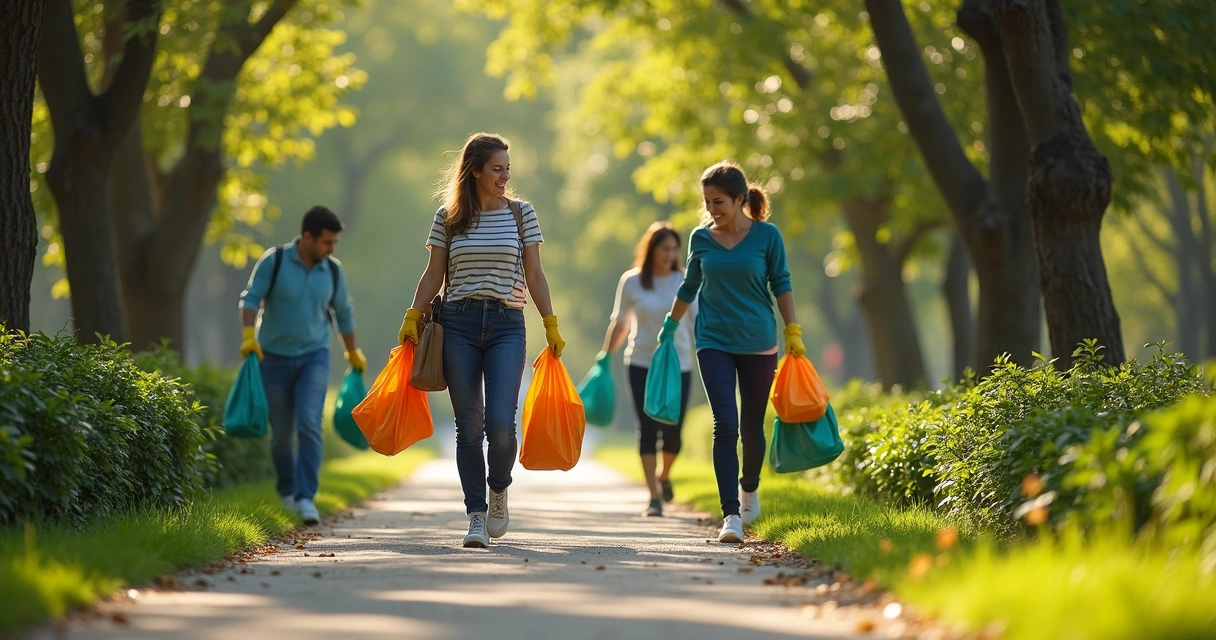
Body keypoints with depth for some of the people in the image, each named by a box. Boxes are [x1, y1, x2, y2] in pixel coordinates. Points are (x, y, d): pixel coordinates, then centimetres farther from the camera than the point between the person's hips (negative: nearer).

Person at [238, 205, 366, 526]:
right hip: (274, 358, -1)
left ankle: (305, 497, -18)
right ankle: (286, 489, 31)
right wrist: (248, 335, -29)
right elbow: (251, 298, -13)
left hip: (314, 357, 1)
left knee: (309, 425, -18)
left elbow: (343, 313, 12)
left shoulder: (333, 270, -1)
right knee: (281, 432, 7)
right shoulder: (274, 261, -10)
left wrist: (354, 353, 21)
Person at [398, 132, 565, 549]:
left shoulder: (521, 213, 6)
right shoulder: (448, 217, 6)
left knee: (500, 424, -13)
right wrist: (411, 321, 1)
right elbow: (433, 276, 9)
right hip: (459, 326, 1)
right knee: (469, 427, 0)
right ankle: (476, 517, 7)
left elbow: (534, 274, 8)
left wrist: (551, 326, 4)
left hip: (506, 326, 0)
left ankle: (498, 490, 16)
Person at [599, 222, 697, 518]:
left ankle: (665, 476, 32)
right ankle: (654, 496, -6)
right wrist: (605, 356, 9)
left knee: (672, 431, 0)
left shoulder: (685, 281, -2)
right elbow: (620, 323, 9)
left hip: (678, 364, 0)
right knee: (648, 429, -9)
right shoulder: (631, 282, -1)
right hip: (642, 364, 0)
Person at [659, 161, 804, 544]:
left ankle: (749, 487, 39)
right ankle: (731, 515, -14)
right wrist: (670, 325, 24)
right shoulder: (701, 238, 2)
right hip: (714, 342, 0)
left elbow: (781, 285, 1)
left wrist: (793, 332, -4)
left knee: (751, 427, 9)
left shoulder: (766, 235, -4)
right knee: (725, 425, -13)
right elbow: (690, 287, 16)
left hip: (758, 342, 0)